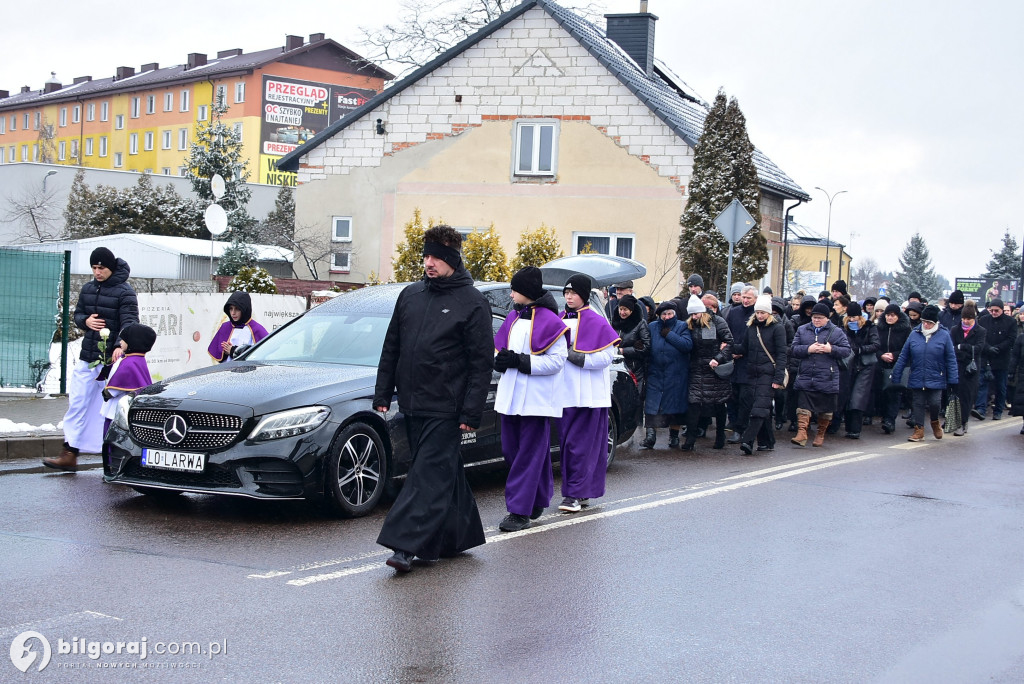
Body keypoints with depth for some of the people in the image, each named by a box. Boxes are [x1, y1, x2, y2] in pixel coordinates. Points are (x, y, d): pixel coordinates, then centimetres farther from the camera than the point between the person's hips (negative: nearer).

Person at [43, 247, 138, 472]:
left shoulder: (124, 291, -10)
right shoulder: (88, 289, 11)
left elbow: (130, 322, -20)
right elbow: (77, 314, 19)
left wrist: (120, 346, -38)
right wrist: (85, 321, -7)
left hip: (112, 360, -6)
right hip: (88, 357, 6)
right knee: (77, 404, 5)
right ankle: (69, 454, 10)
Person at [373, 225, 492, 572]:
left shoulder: (473, 302, -5)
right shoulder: (410, 295, 11)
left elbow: (482, 362, -8)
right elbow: (391, 348, 16)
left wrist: (472, 412, -13)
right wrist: (382, 394, 12)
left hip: (445, 409, -6)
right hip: (412, 404, 6)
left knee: (429, 476, -9)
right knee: (445, 474, 13)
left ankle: (406, 545, -14)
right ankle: (462, 535, 22)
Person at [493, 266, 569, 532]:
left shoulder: (549, 321, -9)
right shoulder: (513, 318, 14)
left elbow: (557, 360, -14)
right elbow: (499, 348, 19)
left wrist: (521, 361, -19)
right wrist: (501, 360, -5)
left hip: (536, 399, -8)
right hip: (511, 397, 8)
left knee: (529, 454, -4)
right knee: (510, 450, 10)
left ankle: (520, 511, -3)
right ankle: (539, 500, 26)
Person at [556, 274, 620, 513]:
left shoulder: (596, 322, -6)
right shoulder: (560, 320, 13)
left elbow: (607, 356, -11)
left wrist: (578, 357, -18)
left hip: (588, 393, -6)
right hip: (565, 392, 6)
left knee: (580, 444, -9)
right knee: (566, 441, 6)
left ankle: (575, 493, -7)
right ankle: (582, 493, 15)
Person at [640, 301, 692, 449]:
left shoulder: (682, 327, 1)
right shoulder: (652, 327, 9)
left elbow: (688, 345, -15)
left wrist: (669, 334, -14)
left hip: (676, 376, -1)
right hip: (655, 374, 2)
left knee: (675, 404, 6)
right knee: (652, 404, -8)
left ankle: (674, 436, 19)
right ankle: (651, 434, -9)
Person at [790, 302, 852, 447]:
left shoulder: (836, 332, 3)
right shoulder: (802, 330, 9)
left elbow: (846, 350, 0)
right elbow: (794, 349, 3)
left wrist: (831, 349, -16)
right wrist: (808, 349, -14)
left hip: (827, 379, -1)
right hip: (805, 377, 1)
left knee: (825, 409, 7)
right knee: (803, 407, -8)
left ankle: (820, 435, 22)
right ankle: (801, 434, -11)